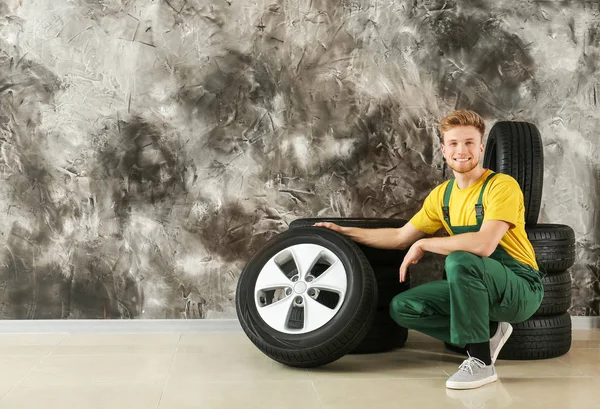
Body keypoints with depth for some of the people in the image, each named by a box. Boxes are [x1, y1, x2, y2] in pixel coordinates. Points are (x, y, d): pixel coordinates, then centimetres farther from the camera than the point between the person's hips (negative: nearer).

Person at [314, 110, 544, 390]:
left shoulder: (501, 186, -16)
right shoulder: (442, 195, 6)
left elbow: (483, 244, -32)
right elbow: (400, 237, 14)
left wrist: (423, 245, -22)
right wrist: (344, 232, 11)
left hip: (523, 287, -7)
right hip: (478, 286, 7)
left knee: (459, 261, -35)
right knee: (402, 307, -6)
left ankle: (480, 362, -21)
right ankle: (488, 333, 5)